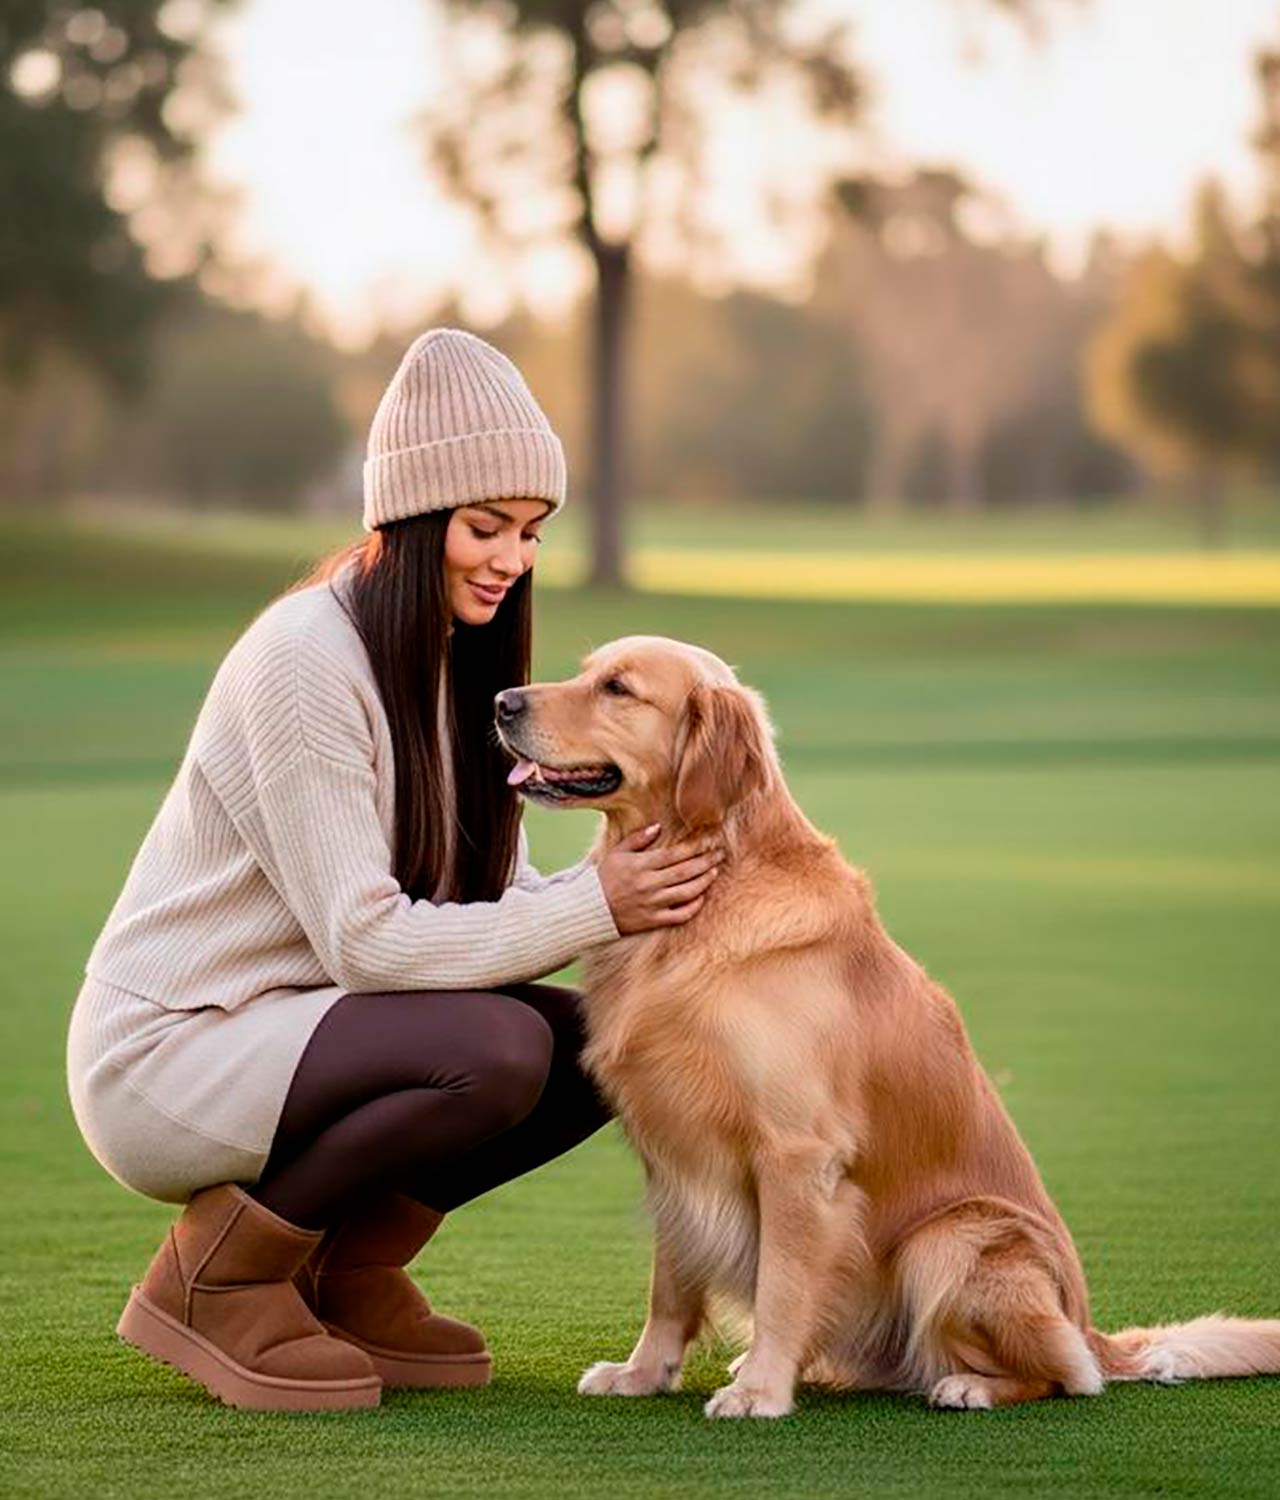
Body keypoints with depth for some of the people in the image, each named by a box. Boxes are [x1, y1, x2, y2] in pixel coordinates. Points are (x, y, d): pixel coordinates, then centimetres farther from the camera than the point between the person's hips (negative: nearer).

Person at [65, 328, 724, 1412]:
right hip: (165, 1054, -8)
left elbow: (497, 895, 3)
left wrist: (631, 888, -16)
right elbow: (363, 939, -23)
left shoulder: (457, 661, 8)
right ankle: (217, 1276, -10)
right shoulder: (305, 662, -20)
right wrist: (592, 908, -24)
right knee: (500, 1048, -29)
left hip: (283, 1031, 8)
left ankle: (349, 1271, 8)